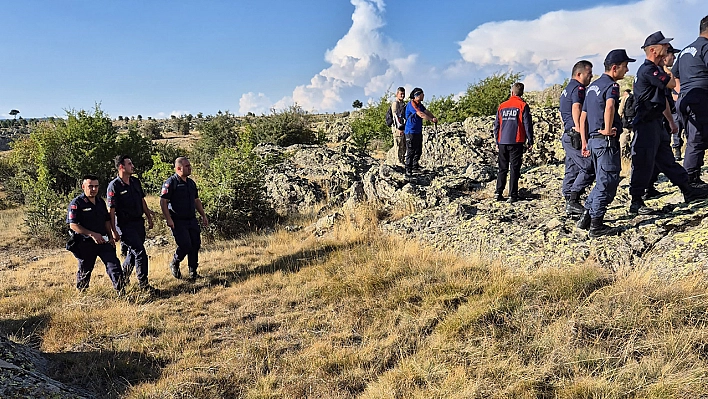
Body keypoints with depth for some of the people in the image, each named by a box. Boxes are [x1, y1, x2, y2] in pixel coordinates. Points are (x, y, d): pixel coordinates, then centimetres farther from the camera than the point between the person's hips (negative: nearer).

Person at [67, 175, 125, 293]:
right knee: (85, 270, 10)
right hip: (85, 243, -4)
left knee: (114, 264, -7)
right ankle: (81, 292, 31)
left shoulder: (101, 202, 11)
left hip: (103, 241, 5)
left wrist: (110, 237, 9)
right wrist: (92, 234, -22)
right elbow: (73, 225, -16)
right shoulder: (76, 203, -9)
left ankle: (121, 291, -6)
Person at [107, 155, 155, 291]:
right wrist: (114, 231, -16)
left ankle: (123, 276, 37)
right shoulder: (114, 186, -14)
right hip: (126, 226, -7)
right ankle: (143, 283, 2)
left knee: (133, 252, 17)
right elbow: (111, 210, -14)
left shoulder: (136, 181, 8)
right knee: (140, 253, -9)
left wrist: (149, 217, 18)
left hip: (139, 223, 7)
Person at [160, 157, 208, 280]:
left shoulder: (191, 182, 14)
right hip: (178, 221, -7)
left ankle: (193, 272, 17)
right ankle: (174, 264, 18)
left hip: (192, 220, 7)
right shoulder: (171, 182, -10)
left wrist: (203, 215, 17)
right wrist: (168, 219, -19)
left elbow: (196, 200, 23)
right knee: (185, 245, -12)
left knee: (196, 245, 5)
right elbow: (163, 202, -13)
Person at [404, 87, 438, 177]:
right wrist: (432, 120, -18)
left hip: (418, 131, 10)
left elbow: (427, 112, 7)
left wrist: (433, 118, -11)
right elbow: (421, 114, -23)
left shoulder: (420, 104, 14)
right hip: (411, 132, -10)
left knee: (418, 150, 16)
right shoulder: (411, 104, -16)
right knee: (411, 152, -9)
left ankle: (415, 167, 29)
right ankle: (408, 172, -6)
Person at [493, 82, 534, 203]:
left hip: (502, 142, 4)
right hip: (516, 142, -3)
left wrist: (497, 142, 19)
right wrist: (530, 141, 3)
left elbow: (496, 125, 12)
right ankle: (513, 195, -2)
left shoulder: (502, 106, 10)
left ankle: (498, 193, 4)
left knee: (502, 168, 11)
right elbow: (527, 124, -4)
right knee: (515, 169, 0)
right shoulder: (523, 105, -2)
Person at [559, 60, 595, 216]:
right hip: (575, 136, -10)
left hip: (568, 135, 10)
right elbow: (576, 108, -23)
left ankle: (569, 202, 13)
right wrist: (580, 133, -30)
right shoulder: (578, 88, -9)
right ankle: (573, 200, -11)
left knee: (572, 170, 10)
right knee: (589, 168, -9)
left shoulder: (567, 89, 22)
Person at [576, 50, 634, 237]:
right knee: (607, 182, -3)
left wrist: (585, 141, 24)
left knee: (602, 181, 18)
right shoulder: (611, 85, -9)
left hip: (594, 140, 9)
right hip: (607, 141, -9)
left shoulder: (593, 86, 18)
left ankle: (586, 217, 18)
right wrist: (608, 130, -23)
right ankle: (596, 225, 0)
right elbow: (609, 105, -33)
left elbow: (583, 116, 21)